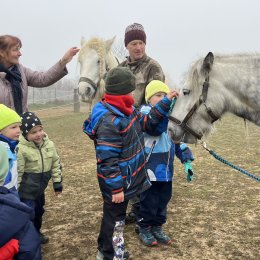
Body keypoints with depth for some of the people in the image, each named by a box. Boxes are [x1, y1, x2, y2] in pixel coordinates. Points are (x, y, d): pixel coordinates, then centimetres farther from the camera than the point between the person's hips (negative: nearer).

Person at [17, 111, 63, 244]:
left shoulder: (49, 145, -6)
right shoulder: (21, 149, -25)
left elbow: (56, 164, 5)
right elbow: (17, 172, -20)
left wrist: (57, 182, 6)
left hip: (40, 188, 7)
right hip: (26, 190, -7)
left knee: (39, 211, 24)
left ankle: (36, 233, 47)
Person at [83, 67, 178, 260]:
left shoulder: (127, 111, 1)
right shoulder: (109, 122, -29)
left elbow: (148, 122, 16)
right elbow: (108, 160, -28)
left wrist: (166, 102, 9)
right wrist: (116, 188, -25)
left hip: (126, 180, 9)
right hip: (117, 183, -9)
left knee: (118, 216, 24)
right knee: (114, 218, 10)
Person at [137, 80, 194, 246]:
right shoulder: (144, 114, -12)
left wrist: (186, 159, 8)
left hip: (166, 168, 6)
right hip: (149, 168, -6)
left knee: (163, 199, 16)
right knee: (149, 201, 6)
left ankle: (157, 227, 34)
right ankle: (144, 229, 26)